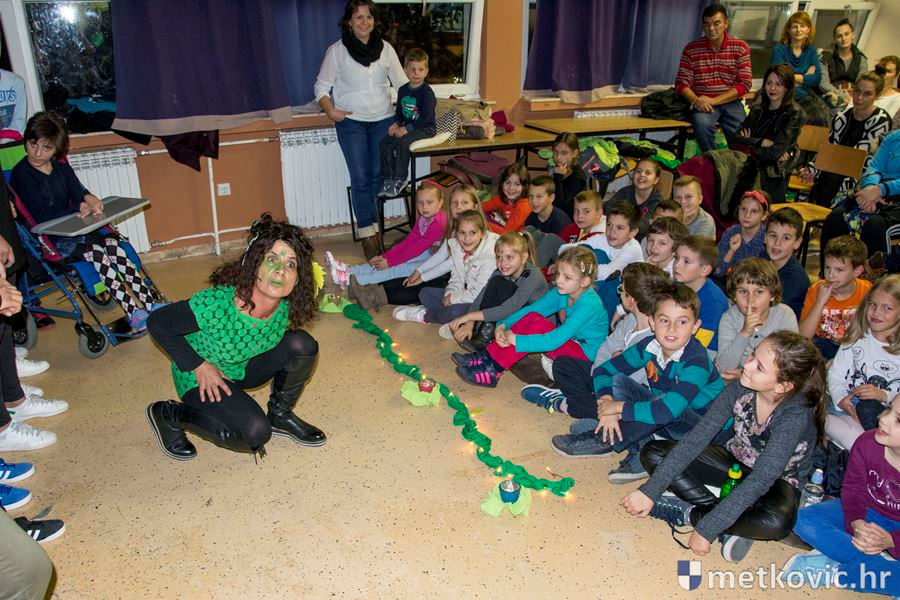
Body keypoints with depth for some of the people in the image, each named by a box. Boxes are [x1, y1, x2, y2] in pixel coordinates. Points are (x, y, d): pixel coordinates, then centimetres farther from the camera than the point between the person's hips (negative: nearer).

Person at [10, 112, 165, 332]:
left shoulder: (61, 168, 13)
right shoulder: (21, 174, -7)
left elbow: (78, 191, -3)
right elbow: (41, 215, -16)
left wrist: (89, 199, -27)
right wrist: (78, 208, -23)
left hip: (71, 229, 6)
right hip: (46, 239, -6)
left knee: (112, 243, -22)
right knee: (95, 252, -29)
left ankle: (150, 301, -30)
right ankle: (133, 313, -36)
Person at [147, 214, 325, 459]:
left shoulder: (286, 306, -20)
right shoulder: (216, 304, -37)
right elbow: (157, 323, -21)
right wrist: (198, 366, -20)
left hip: (244, 367, 5)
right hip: (201, 378, -5)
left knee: (302, 344, -17)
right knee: (255, 434, -23)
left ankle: (280, 415, 8)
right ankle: (169, 414, 0)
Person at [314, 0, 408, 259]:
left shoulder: (386, 49, 4)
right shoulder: (337, 51, -3)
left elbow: (402, 83, 9)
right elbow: (321, 87, 0)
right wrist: (330, 111, -17)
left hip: (383, 120, 3)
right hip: (351, 122, -2)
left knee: (378, 175, 3)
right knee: (361, 178, -4)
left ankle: (368, 225, 17)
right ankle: (368, 232, 4)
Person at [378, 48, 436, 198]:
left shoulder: (427, 91, -12)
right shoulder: (403, 90, 10)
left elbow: (426, 117, -20)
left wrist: (407, 129, -24)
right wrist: (396, 124, -5)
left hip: (425, 128, -7)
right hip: (407, 127, 7)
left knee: (402, 142, -30)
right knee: (385, 142, -8)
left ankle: (400, 179, -19)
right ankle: (388, 178, 0)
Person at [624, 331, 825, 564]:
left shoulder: (795, 415, -32)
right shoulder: (739, 389, -20)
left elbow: (761, 480, -36)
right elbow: (696, 439, -20)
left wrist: (706, 529, -38)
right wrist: (650, 490, -26)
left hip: (778, 481, -5)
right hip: (736, 463, 5)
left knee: (775, 521, -41)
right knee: (653, 453, -13)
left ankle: (688, 514, -16)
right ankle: (733, 526, -15)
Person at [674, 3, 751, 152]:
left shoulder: (740, 47, 3)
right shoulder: (691, 49, 4)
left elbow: (745, 84, -3)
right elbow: (682, 83, 2)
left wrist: (713, 100, -17)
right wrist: (696, 101, -20)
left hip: (731, 102, 1)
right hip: (703, 103, 0)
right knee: (702, 124, -34)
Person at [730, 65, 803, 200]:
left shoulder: (794, 114, -1)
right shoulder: (757, 109, 14)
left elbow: (777, 151, -12)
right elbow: (736, 141, 2)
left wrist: (750, 143, -4)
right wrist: (762, 142, -10)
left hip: (772, 177, -4)